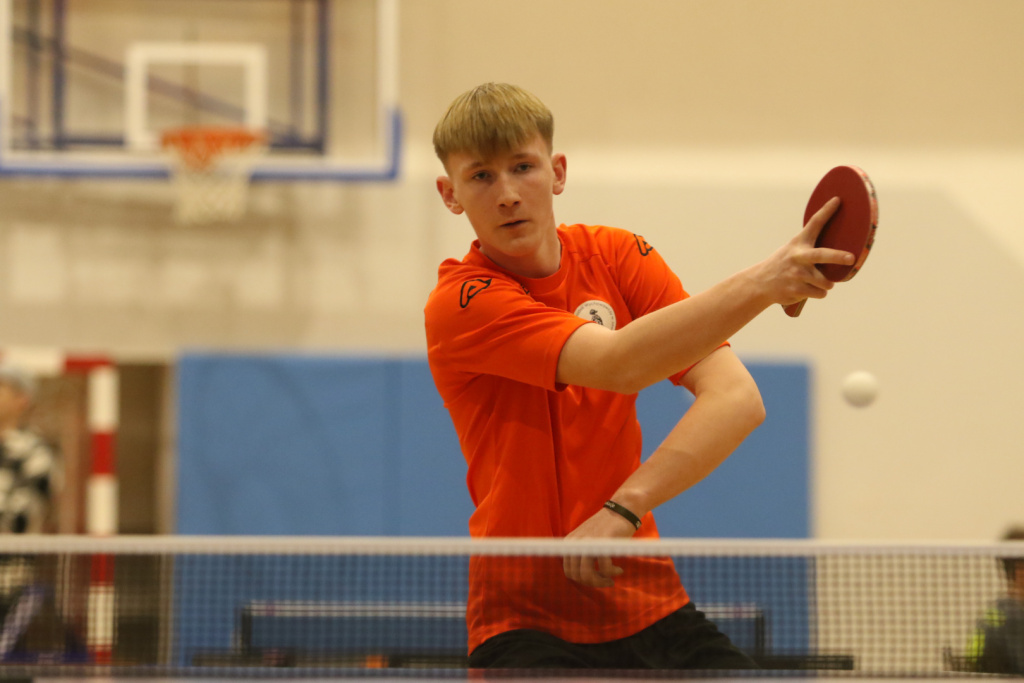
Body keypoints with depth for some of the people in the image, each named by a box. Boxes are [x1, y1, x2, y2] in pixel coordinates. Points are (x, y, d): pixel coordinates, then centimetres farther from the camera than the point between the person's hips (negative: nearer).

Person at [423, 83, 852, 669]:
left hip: (650, 604, 4)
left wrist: (624, 509, -23)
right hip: (526, 617, -4)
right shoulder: (459, 305, -14)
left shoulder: (615, 256, 1)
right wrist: (760, 284, -39)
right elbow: (620, 365, -29)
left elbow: (737, 398, -10)